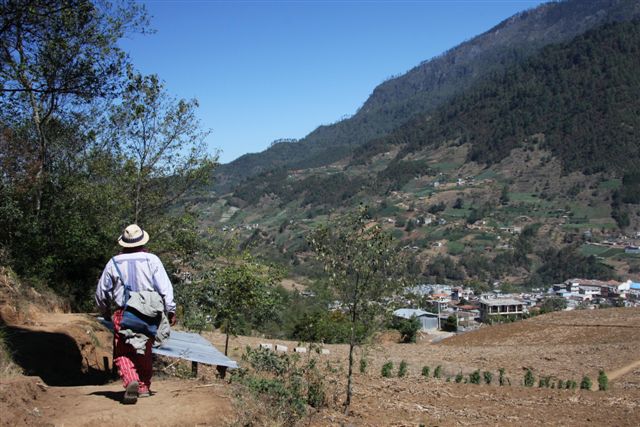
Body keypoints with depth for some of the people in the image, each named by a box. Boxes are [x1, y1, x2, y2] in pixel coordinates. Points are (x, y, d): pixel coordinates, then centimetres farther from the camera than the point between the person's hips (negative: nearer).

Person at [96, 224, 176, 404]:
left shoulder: (114, 263, 3)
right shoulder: (152, 260, -2)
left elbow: (101, 292, 11)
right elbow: (165, 288, -6)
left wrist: (106, 312, 27)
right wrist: (170, 310, 1)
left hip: (122, 315, -1)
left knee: (122, 354, 6)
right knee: (144, 353, 17)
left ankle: (131, 381, -18)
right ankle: (144, 387, 23)